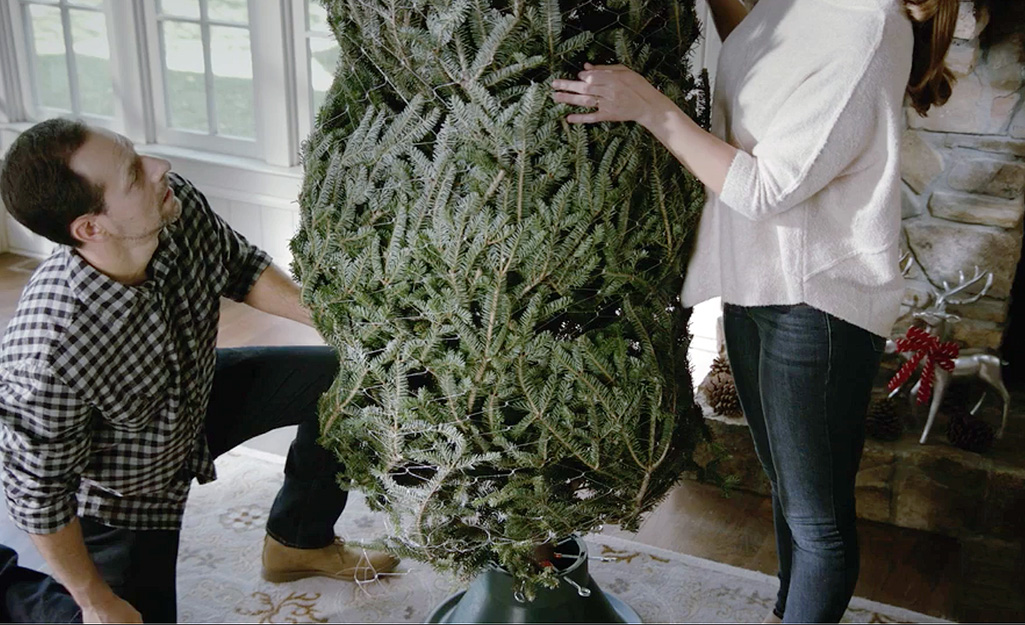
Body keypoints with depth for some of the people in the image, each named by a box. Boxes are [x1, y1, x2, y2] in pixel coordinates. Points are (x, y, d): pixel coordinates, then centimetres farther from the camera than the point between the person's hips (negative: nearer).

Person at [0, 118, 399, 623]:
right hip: (118, 494, -5)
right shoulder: (45, 356, -41)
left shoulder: (178, 205, -27)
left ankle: (298, 543, 20)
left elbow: (243, 268, -5)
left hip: (198, 398, 6)